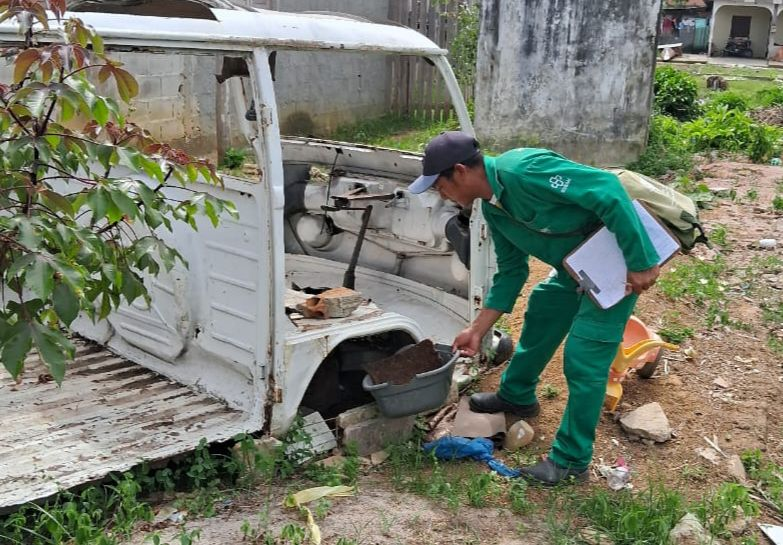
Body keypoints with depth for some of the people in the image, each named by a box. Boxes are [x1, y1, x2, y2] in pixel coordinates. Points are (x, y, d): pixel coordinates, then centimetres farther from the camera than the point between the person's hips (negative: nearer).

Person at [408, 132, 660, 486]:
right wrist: (477, 330, 10)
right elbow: (511, 272, 10)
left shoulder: (523, 170, -30)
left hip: (621, 258, -9)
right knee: (539, 319, 22)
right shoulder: (492, 206, 1)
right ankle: (516, 397, 46)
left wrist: (641, 262, -30)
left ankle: (571, 460, 8)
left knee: (584, 360, -7)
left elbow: (608, 190, -33)